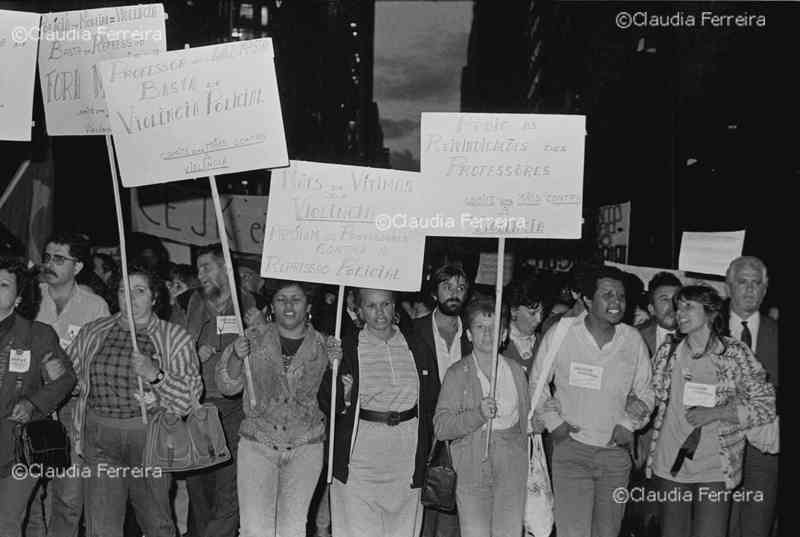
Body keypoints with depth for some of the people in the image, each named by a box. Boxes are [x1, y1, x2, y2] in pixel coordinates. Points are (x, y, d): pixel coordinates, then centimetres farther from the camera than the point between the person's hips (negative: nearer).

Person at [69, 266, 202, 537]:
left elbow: (192, 394, -6)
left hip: (150, 436, -1)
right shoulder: (92, 334, 9)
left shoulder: (175, 338, 1)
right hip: (99, 437, 2)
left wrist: (156, 375, -21)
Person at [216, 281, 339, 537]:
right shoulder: (254, 338, 0)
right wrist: (237, 357, -15)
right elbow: (228, 386, 3)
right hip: (257, 444, -1)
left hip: (305, 448, 1)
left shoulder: (325, 346, 1)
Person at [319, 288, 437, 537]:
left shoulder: (417, 348, 7)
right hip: (359, 458, -2)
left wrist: (428, 454, 7)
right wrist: (344, 397, -21)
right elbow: (325, 404, 0)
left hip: (406, 458, 3)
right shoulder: (345, 348, -2)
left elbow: (431, 402, 12)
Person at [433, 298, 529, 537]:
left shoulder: (516, 371, 10)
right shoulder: (457, 374, -2)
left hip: (512, 469, 3)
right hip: (472, 470, -2)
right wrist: (478, 415, -21)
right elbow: (440, 428, -10)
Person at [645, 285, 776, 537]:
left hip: (715, 469, -3)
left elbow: (768, 405, -5)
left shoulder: (735, 353, -5)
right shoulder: (667, 353, 5)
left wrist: (715, 413, -14)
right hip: (669, 466, 3)